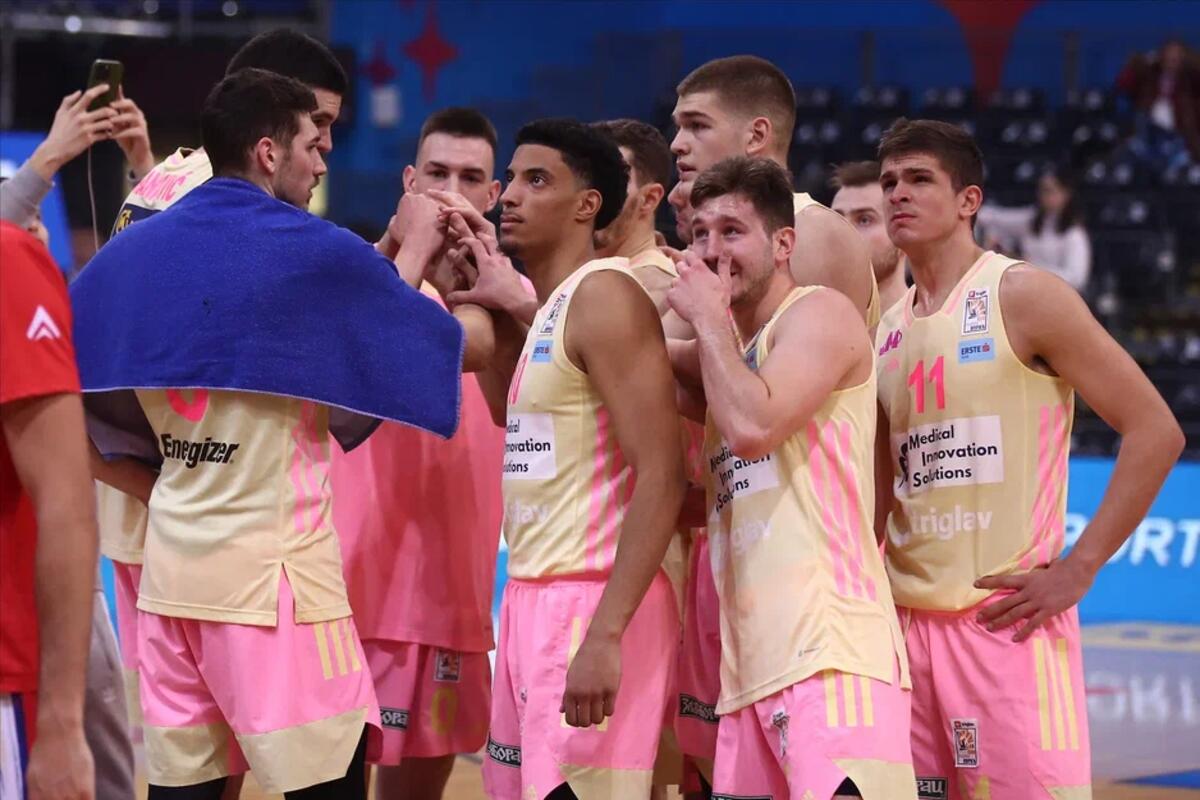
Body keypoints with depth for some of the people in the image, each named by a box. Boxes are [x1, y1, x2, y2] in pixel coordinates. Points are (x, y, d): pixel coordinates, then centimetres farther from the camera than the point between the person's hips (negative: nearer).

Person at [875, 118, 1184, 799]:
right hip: (910, 622, 6)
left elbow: (1155, 431, -9)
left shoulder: (1024, 297, -5)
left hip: (1008, 621, -6)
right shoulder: (890, 329, 14)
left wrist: (1078, 569, -12)